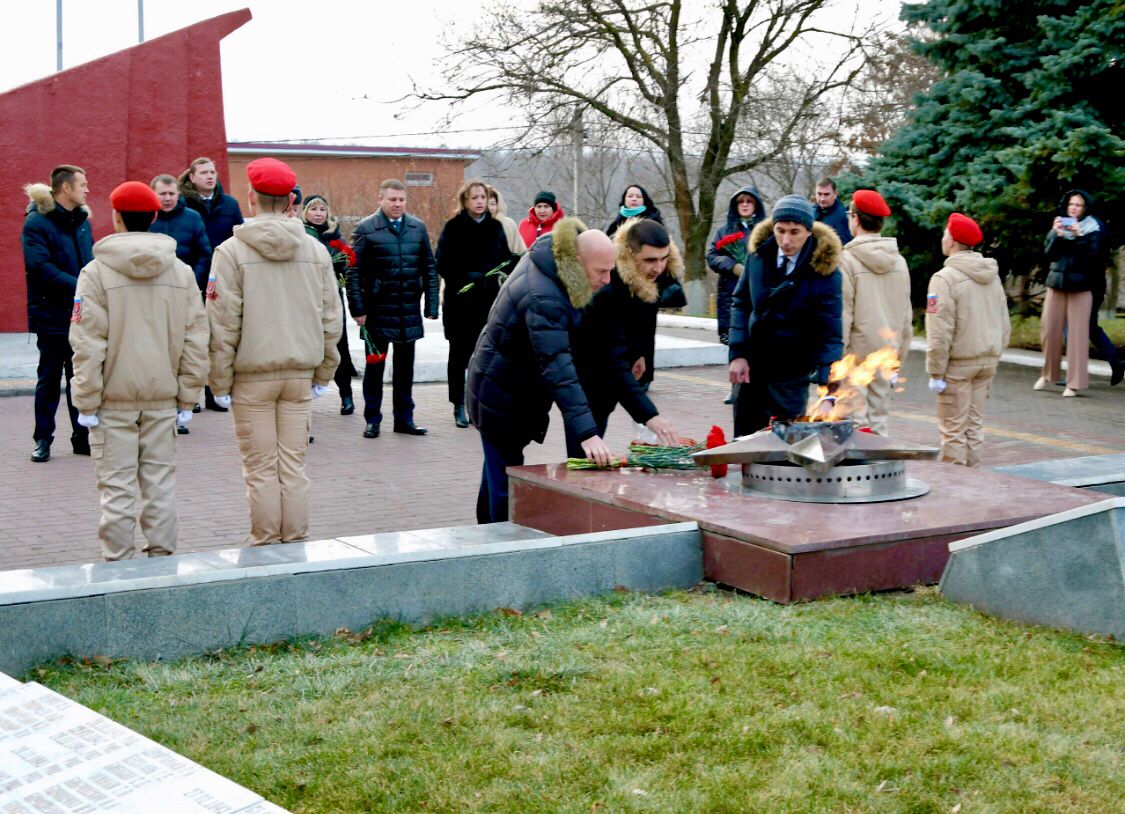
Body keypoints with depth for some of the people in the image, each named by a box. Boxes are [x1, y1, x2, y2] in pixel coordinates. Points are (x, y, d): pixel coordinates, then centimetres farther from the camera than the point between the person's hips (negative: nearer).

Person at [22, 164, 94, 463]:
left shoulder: (81, 219, 10)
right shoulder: (37, 222, -10)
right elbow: (40, 266, -19)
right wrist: (79, 286, -24)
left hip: (83, 313, 6)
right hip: (52, 315, -5)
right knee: (49, 378, 4)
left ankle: (82, 437, 19)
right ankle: (43, 440, 14)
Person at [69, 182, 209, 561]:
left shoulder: (97, 271, -8)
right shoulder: (182, 272, 3)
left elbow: (88, 343, -10)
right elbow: (196, 339, 3)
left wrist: (87, 401, -4)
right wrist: (187, 396, 9)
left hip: (114, 398, -3)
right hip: (162, 396, 3)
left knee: (116, 486, 2)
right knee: (160, 481, 10)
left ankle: (119, 562, 6)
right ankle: (162, 557, 15)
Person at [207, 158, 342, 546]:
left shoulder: (231, 250, -8)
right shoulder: (316, 251, 4)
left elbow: (224, 323, -9)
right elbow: (332, 318, 8)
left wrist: (220, 382, -1)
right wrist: (323, 373, 17)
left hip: (252, 374, -3)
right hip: (300, 373, 3)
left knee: (261, 470, 3)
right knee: (294, 466, 9)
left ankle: (265, 546, 9)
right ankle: (296, 545, 13)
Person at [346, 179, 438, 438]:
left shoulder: (418, 228, 7)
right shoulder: (366, 228, -4)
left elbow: (429, 269, 9)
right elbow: (354, 272, -6)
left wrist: (432, 306, 3)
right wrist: (357, 308, -11)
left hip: (409, 312, 3)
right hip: (378, 310, -3)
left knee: (405, 367, 12)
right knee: (374, 367, 7)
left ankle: (404, 418, 21)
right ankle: (372, 420, 15)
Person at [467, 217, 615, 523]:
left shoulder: (546, 258, -5)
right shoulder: (543, 300, -35)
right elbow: (558, 369, -43)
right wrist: (587, 433, -49)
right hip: (502, 397, -10)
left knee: (499, 469, 21)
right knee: (507, 478, -7)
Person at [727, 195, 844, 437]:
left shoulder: (824, 271, -17)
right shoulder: (758, 253, -6)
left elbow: (830, 334, -19)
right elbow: (740, 303, 6)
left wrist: (826, 390, -29)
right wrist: (738, 353, -4)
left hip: (792, 374, -4)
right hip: (752, 365, 4)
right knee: (745, 438, 13)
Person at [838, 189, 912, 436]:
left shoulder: (847, 260, -12)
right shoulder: (898, 260, 7)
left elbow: (842, 314, -13)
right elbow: (906, 315, 12)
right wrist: (900, 355, 20)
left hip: (856, 351, -6)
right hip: (886, 351, 6)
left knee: (855, 422, -3)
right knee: (879, 420, 11)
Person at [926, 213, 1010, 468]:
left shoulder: (945, 278, -14)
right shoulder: (993, 275, 10)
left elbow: (940, 332, -17)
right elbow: (1005, 324, 14)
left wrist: (936, 372, -13)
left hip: (958, 362, -7)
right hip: (988, 361, 7)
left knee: (953, 429, 0)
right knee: (974, 425, 14)